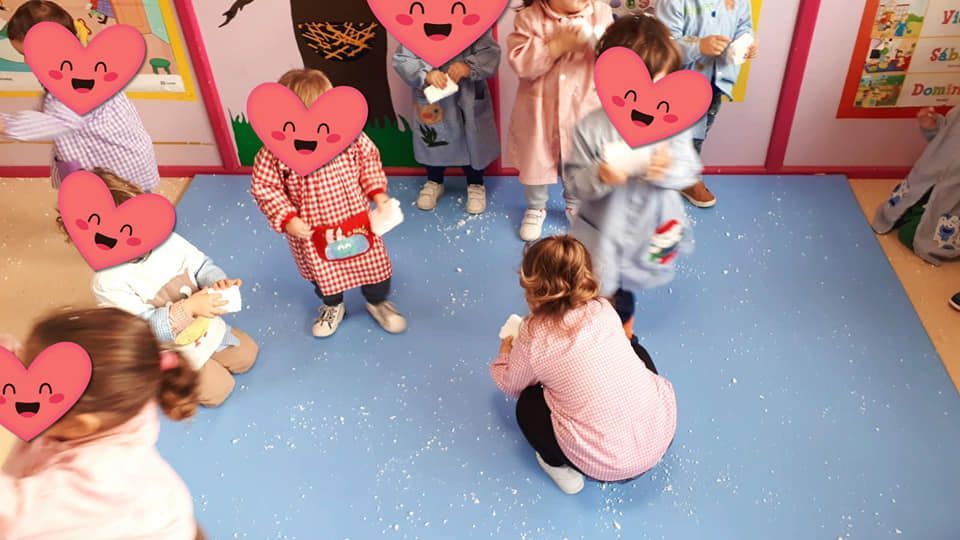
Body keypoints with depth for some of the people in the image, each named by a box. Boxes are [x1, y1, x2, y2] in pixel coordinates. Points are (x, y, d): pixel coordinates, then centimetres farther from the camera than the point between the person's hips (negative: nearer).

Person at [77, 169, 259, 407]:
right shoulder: (108, 284, -31)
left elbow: (201, 265, -6)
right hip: (167, 348, -5)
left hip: (203, 325, 5)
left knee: (246, 356, 14)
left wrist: (217, 282, -29)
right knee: (218, 389, -3)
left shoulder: (163, 238, -17)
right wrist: (189, 307, -41)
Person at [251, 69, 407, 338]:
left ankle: (378, 302, 51)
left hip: (355, 218, 1)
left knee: (372, 263, 20)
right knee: (322, 272, 25)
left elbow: (368, 160, -2)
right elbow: (264, 188, -14)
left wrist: (377, 192, -9)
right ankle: (332, 306, 57)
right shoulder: (275, 153, -27)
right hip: (312, 232, -1)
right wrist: (286, 219, -21)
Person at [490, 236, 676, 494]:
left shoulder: (533, 337, -8)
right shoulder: (603, 309, 2)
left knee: (528, 403, 16)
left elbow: (511, 385, 12)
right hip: (662, 434, 3)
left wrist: (505, 354, 33)